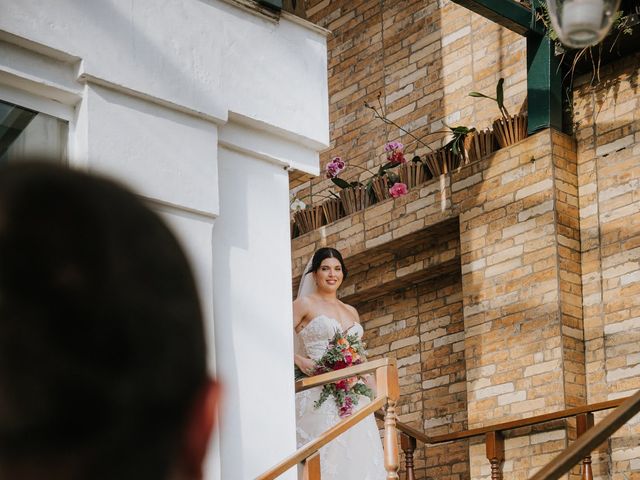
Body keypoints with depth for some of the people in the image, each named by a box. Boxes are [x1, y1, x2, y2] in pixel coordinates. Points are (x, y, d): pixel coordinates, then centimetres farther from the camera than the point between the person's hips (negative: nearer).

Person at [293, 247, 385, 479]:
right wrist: (298, 360, -20)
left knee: (358, 456, -2)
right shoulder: (304, 304, 3)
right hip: (319, 395, -6)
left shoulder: (351, 312, 20)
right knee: (326, 457, -13)